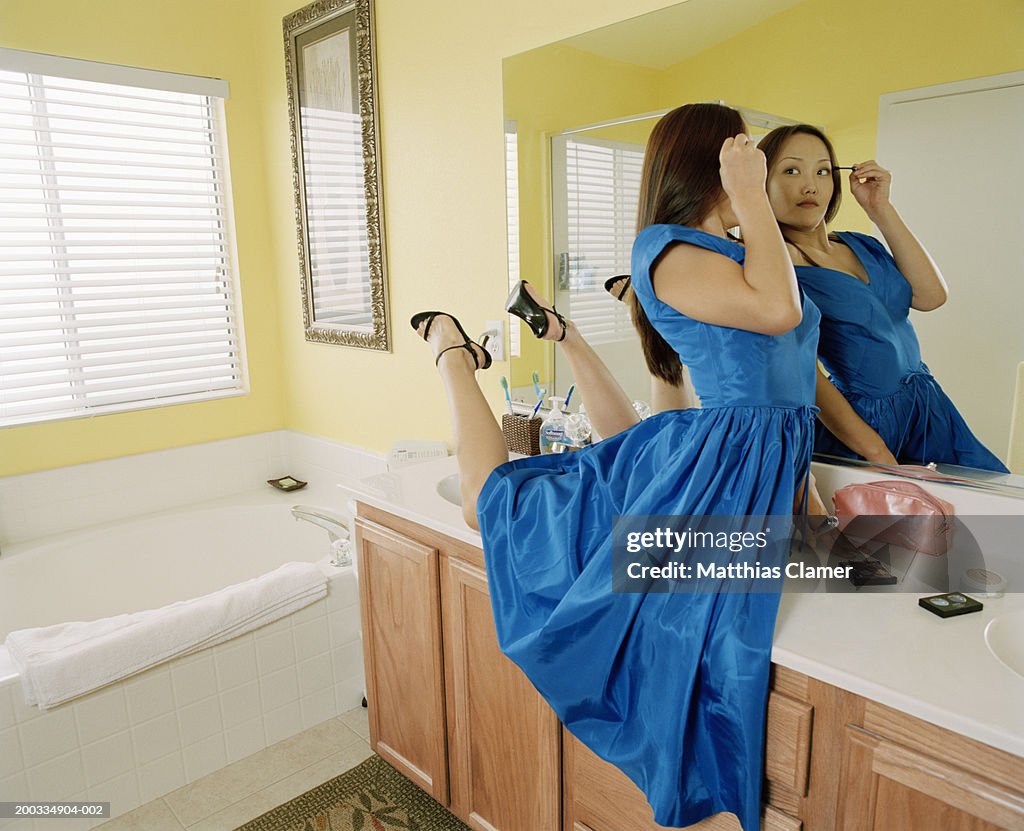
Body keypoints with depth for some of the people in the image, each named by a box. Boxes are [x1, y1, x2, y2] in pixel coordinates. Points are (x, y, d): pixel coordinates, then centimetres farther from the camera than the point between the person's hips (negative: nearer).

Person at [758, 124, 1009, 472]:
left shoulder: (860, 245, 11)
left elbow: (931, 296, -1)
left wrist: (880, 210, -3)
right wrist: (882, 458, -18)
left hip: (930, 408, 7)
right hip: (854, 424, -6)